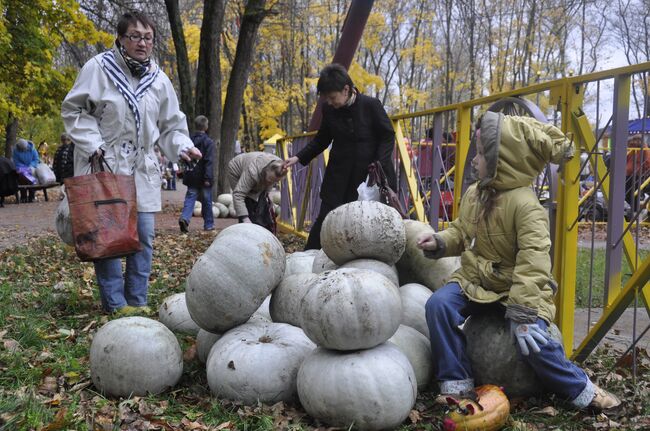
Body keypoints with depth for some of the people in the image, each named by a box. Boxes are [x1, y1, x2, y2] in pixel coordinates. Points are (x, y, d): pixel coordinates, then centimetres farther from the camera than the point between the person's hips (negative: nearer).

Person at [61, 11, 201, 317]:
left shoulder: (159, 79, 7)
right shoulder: (98, 68, -6)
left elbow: (170, 125, 13)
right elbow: (73, 110, -2)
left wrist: (183, 147, -5)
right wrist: (93, 145, -13)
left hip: (142, 169, 4)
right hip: (104, 165, -4)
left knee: (144, 236, 4)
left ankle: (137, 300, 15)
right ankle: (115, 303, 5)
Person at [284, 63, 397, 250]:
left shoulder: (371, 105, -10)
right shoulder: (328, 109, 0)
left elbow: (388, 137, -4)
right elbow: (322, 140, 13)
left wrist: (379, 165, -17)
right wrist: (299, 157, 2)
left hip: (370, 173, -2)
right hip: (339, 175, 2)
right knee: (325, 218, 1)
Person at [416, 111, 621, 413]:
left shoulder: (525, 204, -24)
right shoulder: (472, 194, 1)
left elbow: (533, 262, -29)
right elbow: (460, 233, 16)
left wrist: (523, 312, -33)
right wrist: (440, 242, -6)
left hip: (517, 288, -6)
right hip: (474, 280, 6)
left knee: (532, 339, -25)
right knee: (438, 304, -19)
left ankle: (581, 391, 5)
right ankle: (457, 383, -7)